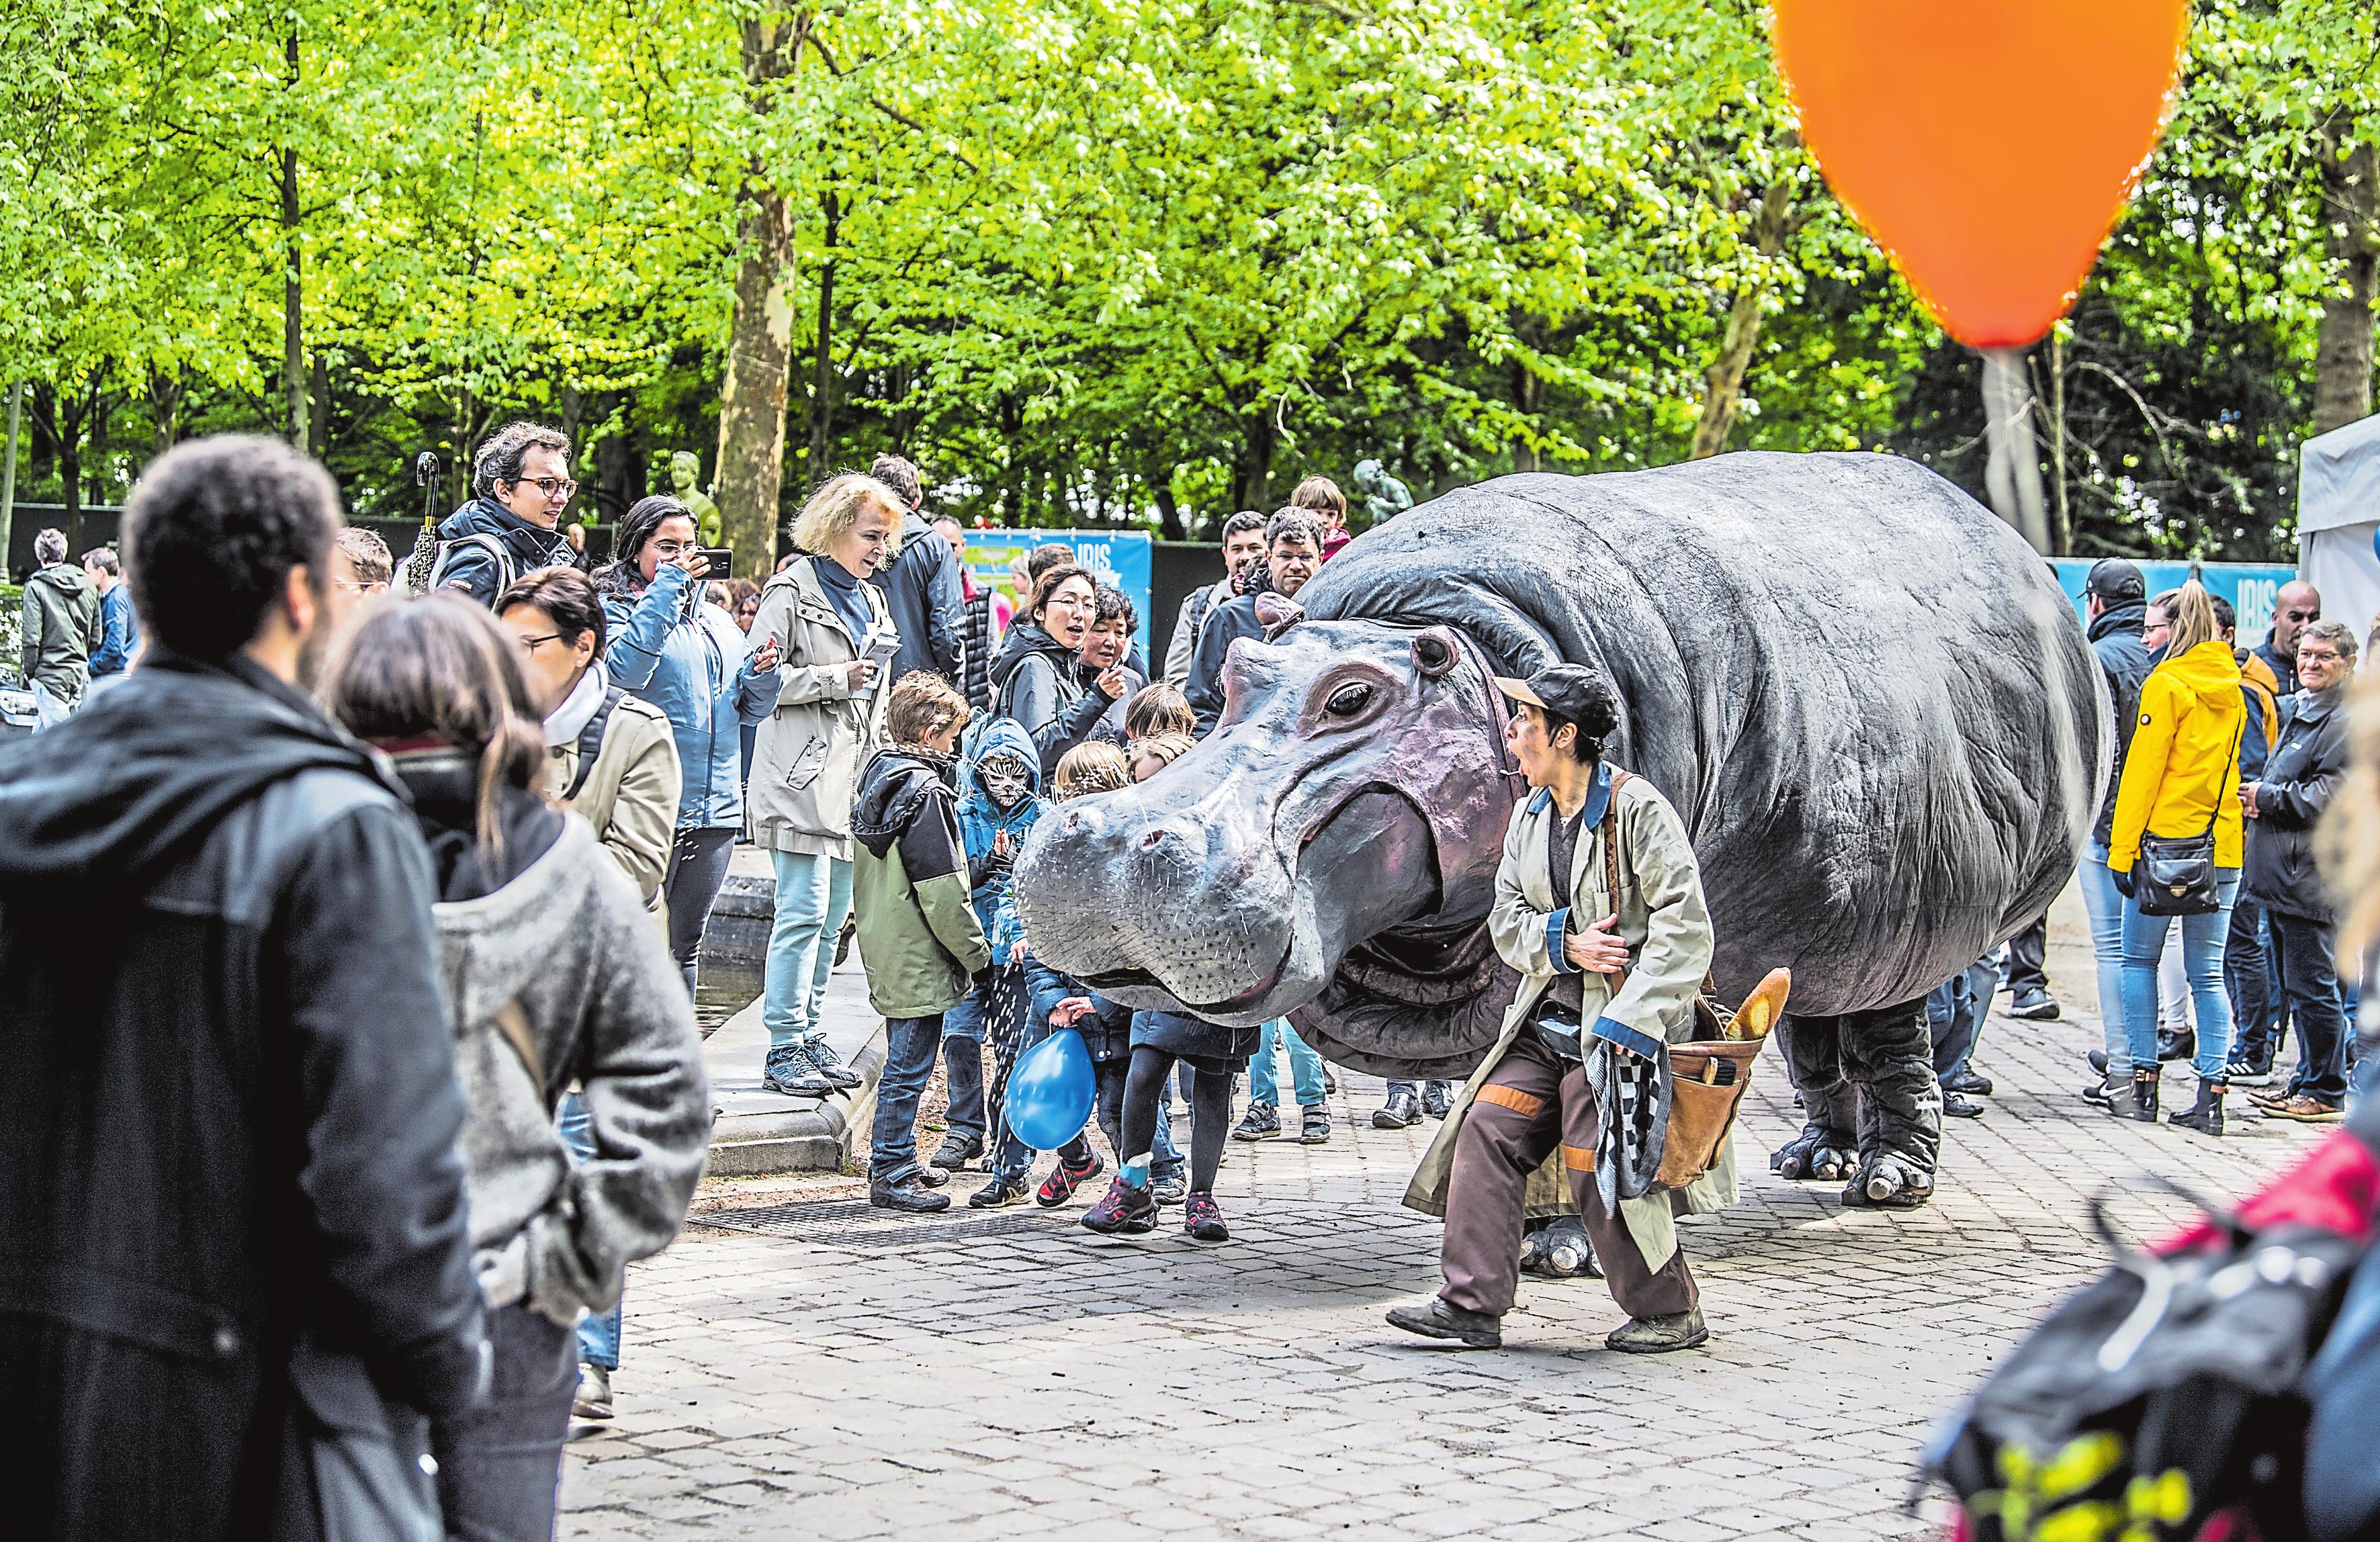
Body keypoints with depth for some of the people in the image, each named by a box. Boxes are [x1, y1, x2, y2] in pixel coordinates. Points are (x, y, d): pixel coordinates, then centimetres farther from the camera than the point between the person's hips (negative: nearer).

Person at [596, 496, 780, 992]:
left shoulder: (716, 621, 17)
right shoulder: (616, 608, -2)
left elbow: (749, 710, 22)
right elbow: (625, 672, -23)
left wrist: (763, 673, -1)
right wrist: (666, 589, -21)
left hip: (716, 804, 7)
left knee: (685, 946, 13)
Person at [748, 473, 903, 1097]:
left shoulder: (872, 602, 21)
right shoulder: (792, 591, -4)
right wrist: (837, 678, -14)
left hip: (853, 780, 8)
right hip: (803, 774, -8)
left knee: (831, 920, 9)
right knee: (804, 911, -12)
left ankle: (810, 1038, 16)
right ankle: (785, 1050, -10)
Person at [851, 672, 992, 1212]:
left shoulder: (879, 779, 11)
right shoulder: (924, 793, -18)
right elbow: (941, 889, -20)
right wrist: (976, 950, -10)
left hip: (886, 948, 9)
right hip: (919, 957, -9)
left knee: (904, 1060, 19)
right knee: (909, 1064, -3)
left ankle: (895, 1162, 28)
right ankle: (892, 1176, 1)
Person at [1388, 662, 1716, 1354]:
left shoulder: (1637, 810, -13)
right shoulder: (1528, 817, 11)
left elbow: (1684, 926, -16)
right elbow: (1506, 917, 10)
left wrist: (1630, 1019, -22)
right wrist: (1564, 944, -12)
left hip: (1616, 1024, -8)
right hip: (1547, 1018, 8)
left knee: (1600, 1173, -7)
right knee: (1487, 1130, -3)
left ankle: (1672, 1313, 11)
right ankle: (1472, 1304, 1)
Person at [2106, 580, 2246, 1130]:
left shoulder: (2167, 685, -9)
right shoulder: (2244, 688, 8)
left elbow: (2142, 771, -11)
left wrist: (2122, 849, -9)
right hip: (2225, 850, 5)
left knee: (2139, 960, 9)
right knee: (2208, 973, 7)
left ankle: (2143, 1084, 6)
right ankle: (2211, 1091, 1)